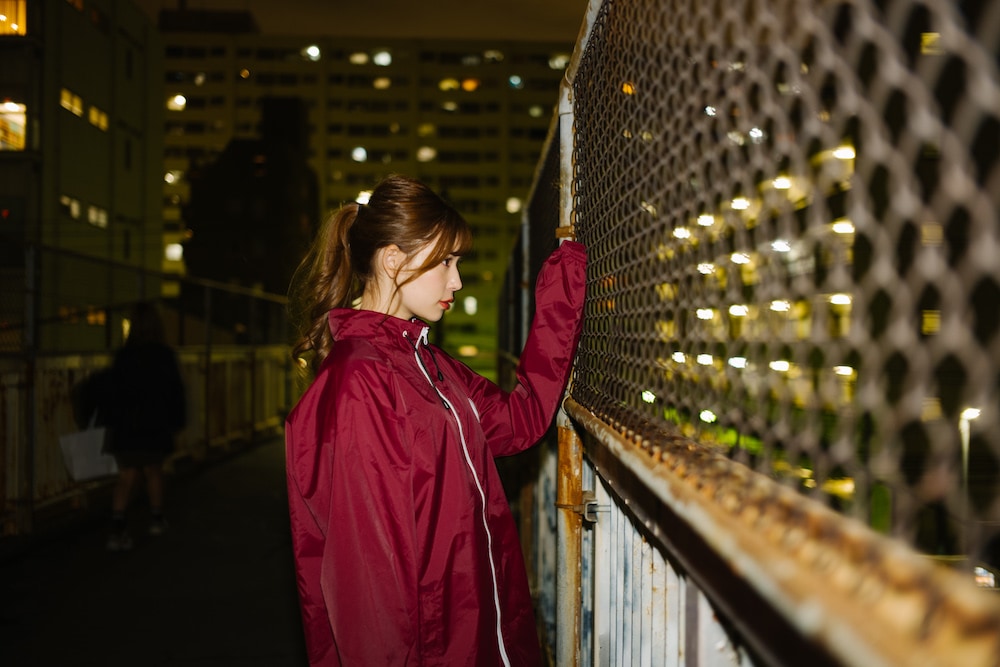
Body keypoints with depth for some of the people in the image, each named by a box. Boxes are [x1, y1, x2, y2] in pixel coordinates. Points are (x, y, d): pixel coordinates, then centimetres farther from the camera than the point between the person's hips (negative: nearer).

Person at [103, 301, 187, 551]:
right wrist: (176, 421, 10)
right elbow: (175, 391, -1)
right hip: (156, 427, 0)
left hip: (126, 427, 0)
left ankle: (118, 529, -11)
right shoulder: (166, 355, -5)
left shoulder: (123, 355, -4)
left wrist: (111, 423, 8)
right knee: (154, 470, 20)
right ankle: (156, 519, 33)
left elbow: (113, 392, -1)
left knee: (127, 476, 3)